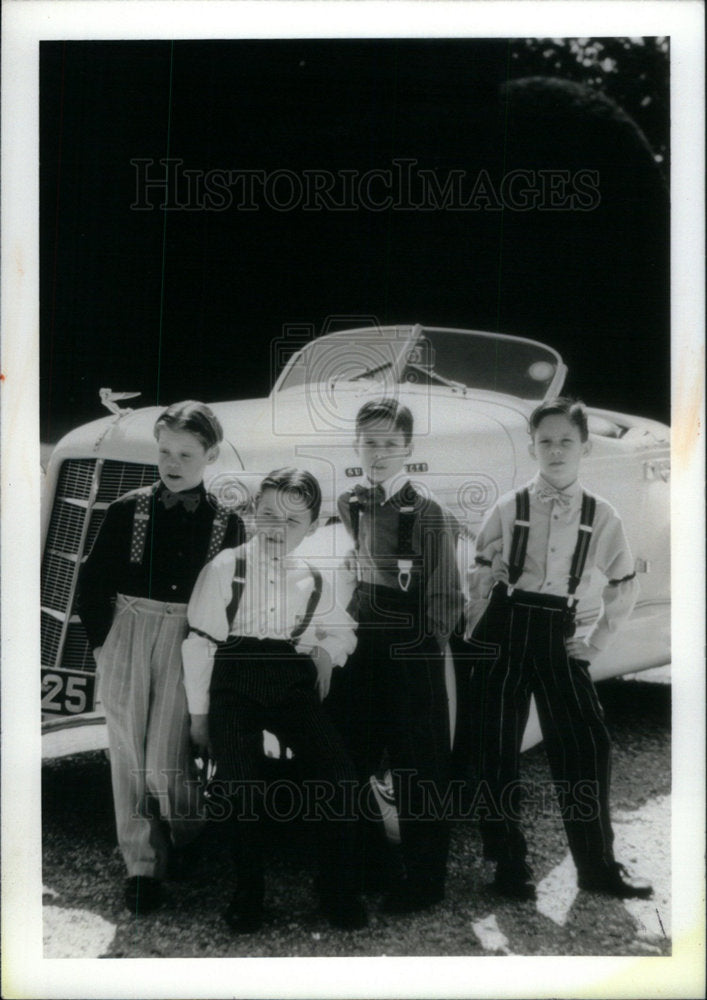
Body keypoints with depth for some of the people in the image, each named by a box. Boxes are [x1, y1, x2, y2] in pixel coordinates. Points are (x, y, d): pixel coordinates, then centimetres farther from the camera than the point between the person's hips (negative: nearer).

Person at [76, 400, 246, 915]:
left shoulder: (226, 522, 2)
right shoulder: (128, 510, 2)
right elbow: (93, 582, 5)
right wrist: (105, 639, -2)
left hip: (189, 646, -1)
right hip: (127, 639, 2)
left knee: (163, 762, -5)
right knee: (129, 755, 4)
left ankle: (184, 835, 25)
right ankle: (142, 866, 17)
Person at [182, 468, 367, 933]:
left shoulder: (319, 579, 7)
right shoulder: (225, 568, -2)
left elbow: (342, 631, 26)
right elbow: (199, 641, 3)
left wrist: (328, 650, 3)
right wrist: (199, 711, 5)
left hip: (293, 684, 2)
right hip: (235, 684, -1)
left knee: (337, 772, -16)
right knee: (243, 788, -9)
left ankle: (339, 894, 0)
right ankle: (248, 898, 15)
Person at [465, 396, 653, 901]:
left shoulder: (602, 516, 0)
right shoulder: (508, 508, -2)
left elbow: (625, 586, 11)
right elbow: (480, 576, 4)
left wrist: (596, 642, 6)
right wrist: (473, 636, 0)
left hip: (558, 634, 1)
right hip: (505, 629, -1)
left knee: (589, 744, -1)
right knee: (498, 747, 3)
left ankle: (598, 864, 16)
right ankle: (510, 864, 17)